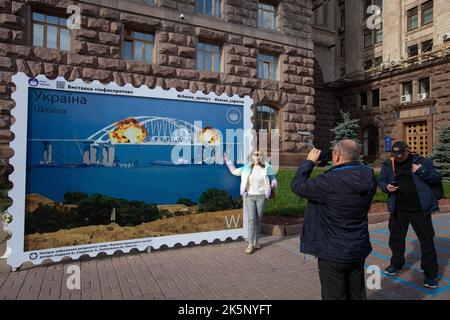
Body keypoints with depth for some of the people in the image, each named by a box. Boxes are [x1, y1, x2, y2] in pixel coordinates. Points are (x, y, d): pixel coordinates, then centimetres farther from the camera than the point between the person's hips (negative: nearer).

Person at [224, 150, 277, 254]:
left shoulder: (267, 168, 1)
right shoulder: (246, 167, 5)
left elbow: (273, 179, 6)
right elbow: (234, 171, 16)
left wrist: (274, 184, -17)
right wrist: (227, 160, 14)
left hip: (261, 197, 0)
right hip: (249, 196, 0)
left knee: (258, 219, 10)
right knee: (251, 219, -6)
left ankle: (256, 241, 25)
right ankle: (250, 244, -2)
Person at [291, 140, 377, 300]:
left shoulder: (330, 181, -27)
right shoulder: (369, 178, -5)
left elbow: (297, 185, -16)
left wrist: (309, 161, -6)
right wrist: (337, 168, 7)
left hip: (333, 252, -6)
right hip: (358, 249, 7)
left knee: (334, 296, 11)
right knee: (357, 295, 23)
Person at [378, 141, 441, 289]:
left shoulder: (421, 161, -3)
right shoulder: (389, 164, 2)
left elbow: (437, 178, -3)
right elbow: (381, 181, 11)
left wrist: (421, 171, -19)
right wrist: (386, 187, -10)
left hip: (420, 209, -3)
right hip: (398, 209, 3)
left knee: (427, 240, 3)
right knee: (395, 238, 16)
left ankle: (430, 273, 18)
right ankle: (396, 263, 38)